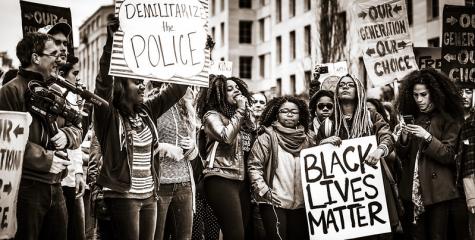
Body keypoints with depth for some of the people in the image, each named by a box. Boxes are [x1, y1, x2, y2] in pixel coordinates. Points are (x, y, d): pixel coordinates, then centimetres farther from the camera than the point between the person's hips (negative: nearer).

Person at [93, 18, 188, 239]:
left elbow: (178, 88, 14)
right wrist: (111, 41, -30)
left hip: (149, 195, 6)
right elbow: (104, 80, -22)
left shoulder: (146, 111, 9)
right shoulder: (109, 114, -6)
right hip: (123, 196, -6)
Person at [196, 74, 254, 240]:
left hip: (241, 181, 8)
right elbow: (226, 137, -17)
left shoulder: (241, 118, 21)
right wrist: (240, 110, -9)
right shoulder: (212, 115, 1)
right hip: (221, 181, -8)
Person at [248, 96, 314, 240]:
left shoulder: (306, 139, 9)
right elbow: (254, 166, -6)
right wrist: (264, 191, -12)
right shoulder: (268, 137, -3)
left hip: (301, 205, 5)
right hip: (275, 204, -4)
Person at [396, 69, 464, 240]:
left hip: (438, 191, -4)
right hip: (413, 190, 4)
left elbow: (448, 155, -7)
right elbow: (401, 155, 11)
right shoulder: (411, 118, 12)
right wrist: (404, 137, -9)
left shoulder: (448, 119, -1)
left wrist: (427, 137, -19)